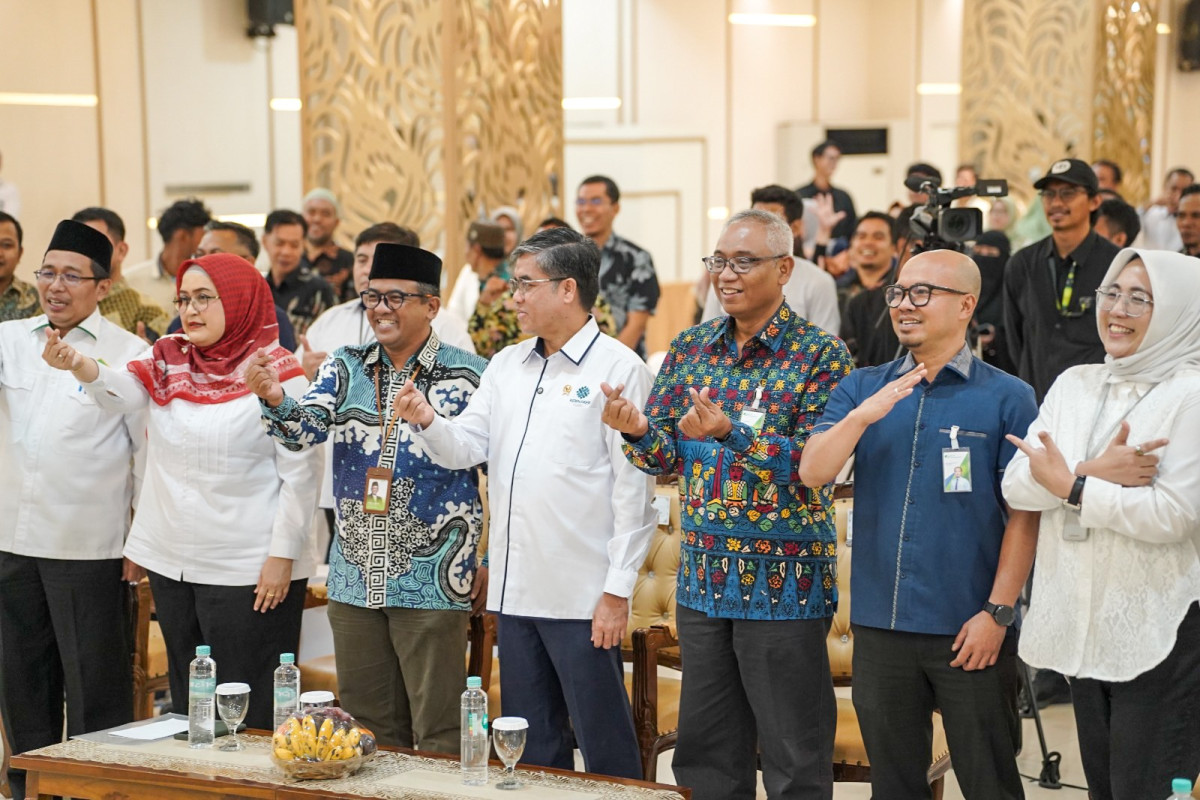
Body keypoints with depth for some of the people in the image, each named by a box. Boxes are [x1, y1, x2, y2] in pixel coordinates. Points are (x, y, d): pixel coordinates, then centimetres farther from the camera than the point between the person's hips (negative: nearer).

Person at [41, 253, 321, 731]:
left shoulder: (275, 372, -8)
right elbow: (121, 392, -9)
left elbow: (301, 471, -9)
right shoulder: (169, 361, 10)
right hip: (171, 562, 6)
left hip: (250, 571, -6)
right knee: (186, 699, 16)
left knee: (248, 710, -1)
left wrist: (282, 555, -12)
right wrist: (80, 366, -30)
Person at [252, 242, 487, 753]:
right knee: (369, 728, 14)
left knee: (438, 735, 2)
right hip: (354, 578, 4)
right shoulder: (346, 367, 7)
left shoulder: (468, 375, -5)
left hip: (431, 582, -4)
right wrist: (275, 400, -29)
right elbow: (306, 428, -8)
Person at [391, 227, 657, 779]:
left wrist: (618, 592, -14)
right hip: (516, 589, 7)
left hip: (582, 597, -7)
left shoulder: (618, 368, -7)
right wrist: (428, 423, -13)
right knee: (530, 750, 15)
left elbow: (633, 488, -11)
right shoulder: (506, 366, 14)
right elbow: (466, 448, 9)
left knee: (604, 748, 1)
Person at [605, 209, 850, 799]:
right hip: (702, 576, 5)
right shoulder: (689, 348, 9)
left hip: (784, 581, -5)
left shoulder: (821, 354, -7)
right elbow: (668, 458, 9)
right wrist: (638, 431, -13)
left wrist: (733, 433, -31)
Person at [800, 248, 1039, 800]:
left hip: (969, 630, -3)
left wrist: (998, 612, -11)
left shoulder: (1007, 398, -4)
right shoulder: (861, 389, 7)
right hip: (879, 624, 4)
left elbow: (1024, 515, -6)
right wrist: (863, 415, -21)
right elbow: (813, 474, -5)